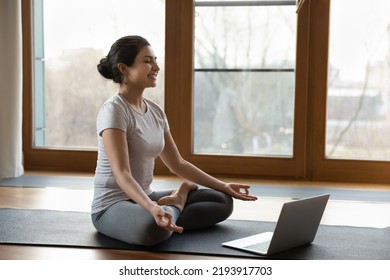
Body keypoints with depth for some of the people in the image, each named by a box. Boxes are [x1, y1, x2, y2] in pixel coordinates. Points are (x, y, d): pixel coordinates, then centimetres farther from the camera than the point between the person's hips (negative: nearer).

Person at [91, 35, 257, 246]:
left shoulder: (155, 112, 6)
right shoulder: (114, 110, -18)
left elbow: (177, 164, 13)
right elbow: (122, 174, -27)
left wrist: (223, 186, 6)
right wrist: (153, 208, -44)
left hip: (144, 197, 7)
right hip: (113, 205, -7)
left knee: (222, 201, 2)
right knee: (152, 228, -40)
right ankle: (175, 204, -9)